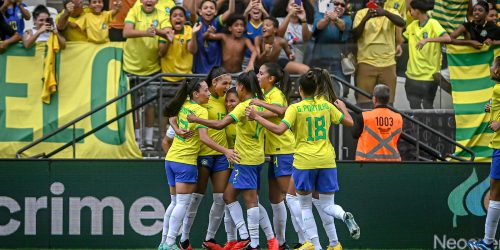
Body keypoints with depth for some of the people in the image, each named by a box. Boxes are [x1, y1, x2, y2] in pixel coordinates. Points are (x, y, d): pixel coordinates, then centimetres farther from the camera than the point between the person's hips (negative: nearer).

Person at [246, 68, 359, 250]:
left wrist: (257, 117, -11)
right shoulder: (326, 105, 5)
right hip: (326, 160, 3)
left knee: (305, 207, 11)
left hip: (304, 161, -3)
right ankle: (345, 216, -22)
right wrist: (343, 108, 32)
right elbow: (349, 122, 12)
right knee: (328, 206, 12)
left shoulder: (295, 109, -7)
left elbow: (279, 129, -19)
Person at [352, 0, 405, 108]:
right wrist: (366, 18, -25)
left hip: (388, 64, 2)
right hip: (366, 62, -2)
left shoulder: (391, 13, 6)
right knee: (364, 102, -4)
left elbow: (402, 23, -15)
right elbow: (355, 34, -9)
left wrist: (385, 13, -32)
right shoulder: (362, 13, 4)